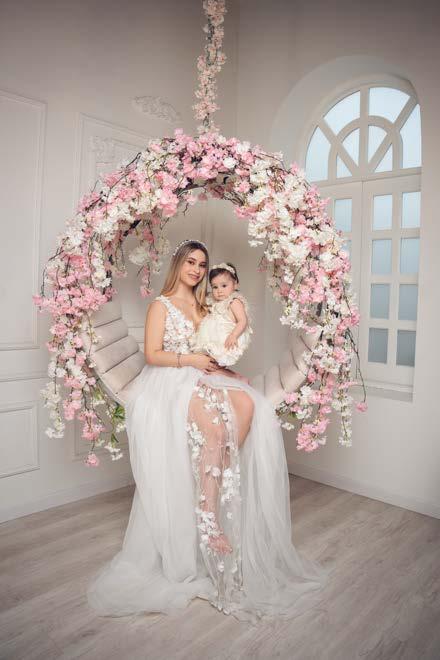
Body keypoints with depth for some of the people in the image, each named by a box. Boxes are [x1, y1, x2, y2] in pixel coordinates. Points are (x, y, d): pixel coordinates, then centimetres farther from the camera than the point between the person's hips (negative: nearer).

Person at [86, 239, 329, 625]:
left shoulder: (204, 307, 24)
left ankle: (217, 495, -25)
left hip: (203, 375, 6)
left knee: (246, 402, -27)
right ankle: (207, 515, -29)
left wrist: (216, 359, 2)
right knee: (213, 417, -34)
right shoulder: (162, 305, 6)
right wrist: (191, 360, -11)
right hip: (169, 380, -5)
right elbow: (152, 354, -2)